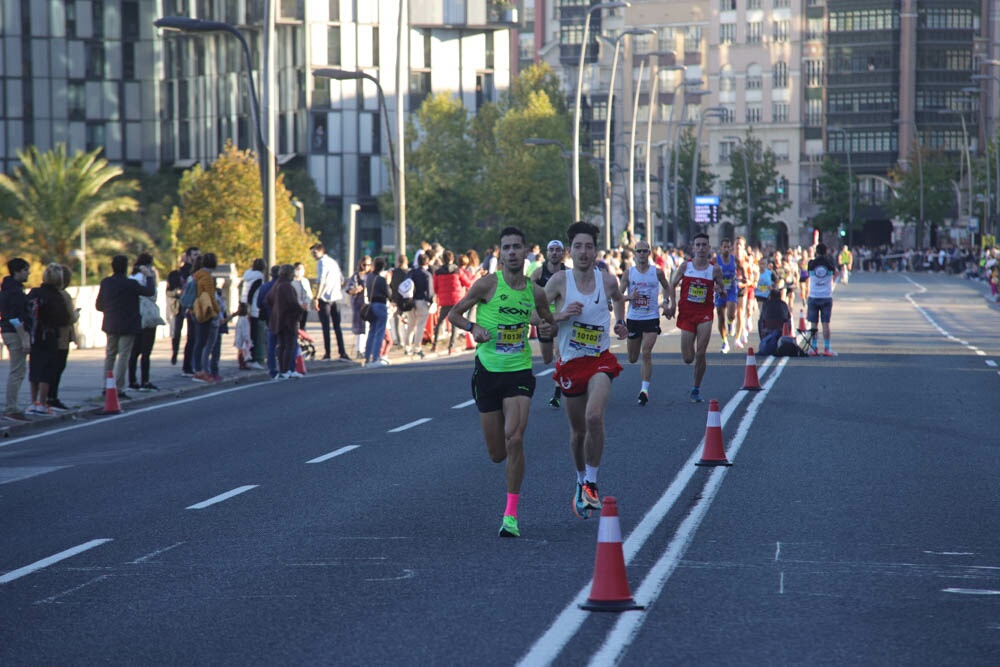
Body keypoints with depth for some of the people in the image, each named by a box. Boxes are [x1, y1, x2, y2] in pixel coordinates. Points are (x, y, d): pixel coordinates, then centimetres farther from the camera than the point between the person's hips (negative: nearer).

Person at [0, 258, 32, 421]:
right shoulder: (15, 291, -15)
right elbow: (15, 317, -21)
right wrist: (24, 338, -22)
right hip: (16, 334, -11)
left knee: (16, 371, 14)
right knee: (17, 371, -10)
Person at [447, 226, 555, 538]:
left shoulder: (535, 292, 3)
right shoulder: (488, 284, -6)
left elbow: (552, 325, 21)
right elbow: (454, 314, 1)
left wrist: (545, 327, -2)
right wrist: (474, 327, -18)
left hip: (520, 371, 0)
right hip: (488, 370, 0)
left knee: (514, 439, -19)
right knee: (497, 453, 3)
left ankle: (511, 514, -11)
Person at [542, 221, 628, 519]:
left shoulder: (607, 280, -1)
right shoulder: (559, 281, -7)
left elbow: (618, 298, 24)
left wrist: (620, 321, 10)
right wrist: (561, 315, -21)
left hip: (600, 360, 0)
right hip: (570, 363, 0)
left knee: (594, 417, -25)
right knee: (577, 431, 11)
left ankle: (591, 483, -12)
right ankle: (581, 481, 36)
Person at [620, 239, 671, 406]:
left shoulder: (657, 272, -1)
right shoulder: (628, 273, 0)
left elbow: (667, 287, 18)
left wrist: (666, 301, 0)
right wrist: (630, 297, -20)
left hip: (651, 318, -2)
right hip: (633, 318, 2)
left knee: (646, 353, -17)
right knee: (632, 359, 10)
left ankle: (645, 389, -16)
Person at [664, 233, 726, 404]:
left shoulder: (714, 269, -1)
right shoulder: (685, 266, 1)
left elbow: (723, 289, 8)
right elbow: (672, 285, 10)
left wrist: (721, 290, -15)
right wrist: (672, 304, -1)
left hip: (705, 314, -1)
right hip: (686, 313, 1)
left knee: (701, 354, -11)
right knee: (688, 359, 1)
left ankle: (696, 389, 4)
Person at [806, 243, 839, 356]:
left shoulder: (811, 263, -5)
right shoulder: (830, 263, -4)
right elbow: (835, 274, 15)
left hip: (813, 297, 0)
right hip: (827, 297, 0)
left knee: (813, 324, 6)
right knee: (826, 324, 1)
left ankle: (813, 348, 5)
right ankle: (826, 348, -2)